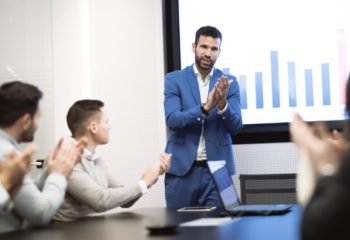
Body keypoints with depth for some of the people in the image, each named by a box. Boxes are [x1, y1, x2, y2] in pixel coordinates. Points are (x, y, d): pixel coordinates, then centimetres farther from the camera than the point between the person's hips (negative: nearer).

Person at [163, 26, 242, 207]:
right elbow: (172, 120, -11)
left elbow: (236, 127, -1)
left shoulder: (229, 82, 5)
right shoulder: (174, 79, 1)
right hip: (181, 168, -1)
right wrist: (206, 107, -24)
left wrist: (222, 104, -20)